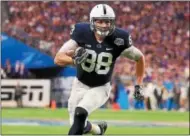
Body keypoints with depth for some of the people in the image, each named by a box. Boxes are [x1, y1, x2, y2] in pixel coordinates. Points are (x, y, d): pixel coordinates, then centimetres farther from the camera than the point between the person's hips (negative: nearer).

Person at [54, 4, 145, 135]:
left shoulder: (118, 40, -20)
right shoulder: (82, 34, -20)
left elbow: (140, 57, -2)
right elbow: (58, 58, -22)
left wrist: (139, 85, -3)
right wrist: (74, 60, -43)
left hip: (101, 88, -2)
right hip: (80, 85, 2)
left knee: (80, 113, -27)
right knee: (79, 125, 8)